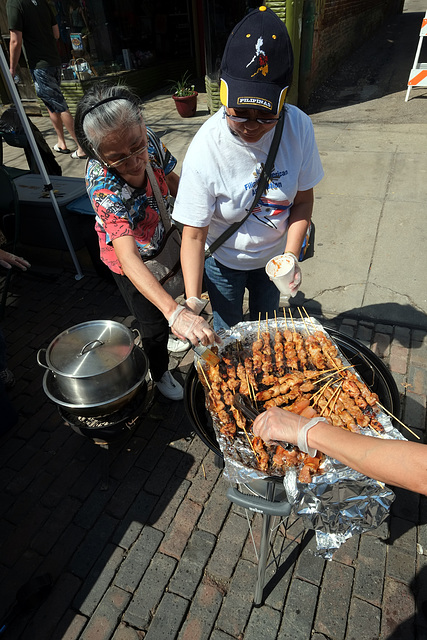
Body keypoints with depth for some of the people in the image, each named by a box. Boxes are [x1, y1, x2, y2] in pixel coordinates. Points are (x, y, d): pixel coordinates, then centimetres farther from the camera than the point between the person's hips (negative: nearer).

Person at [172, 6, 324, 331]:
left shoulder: (299, 127, -20)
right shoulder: (205, 151, -30)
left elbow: (303, 200, -9)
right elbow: (194, 235, -27)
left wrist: (291, 256, -23)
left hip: (273, 254, 3)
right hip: (224, 260, -3)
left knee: (266, 323, 27)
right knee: (228, 329, 19)